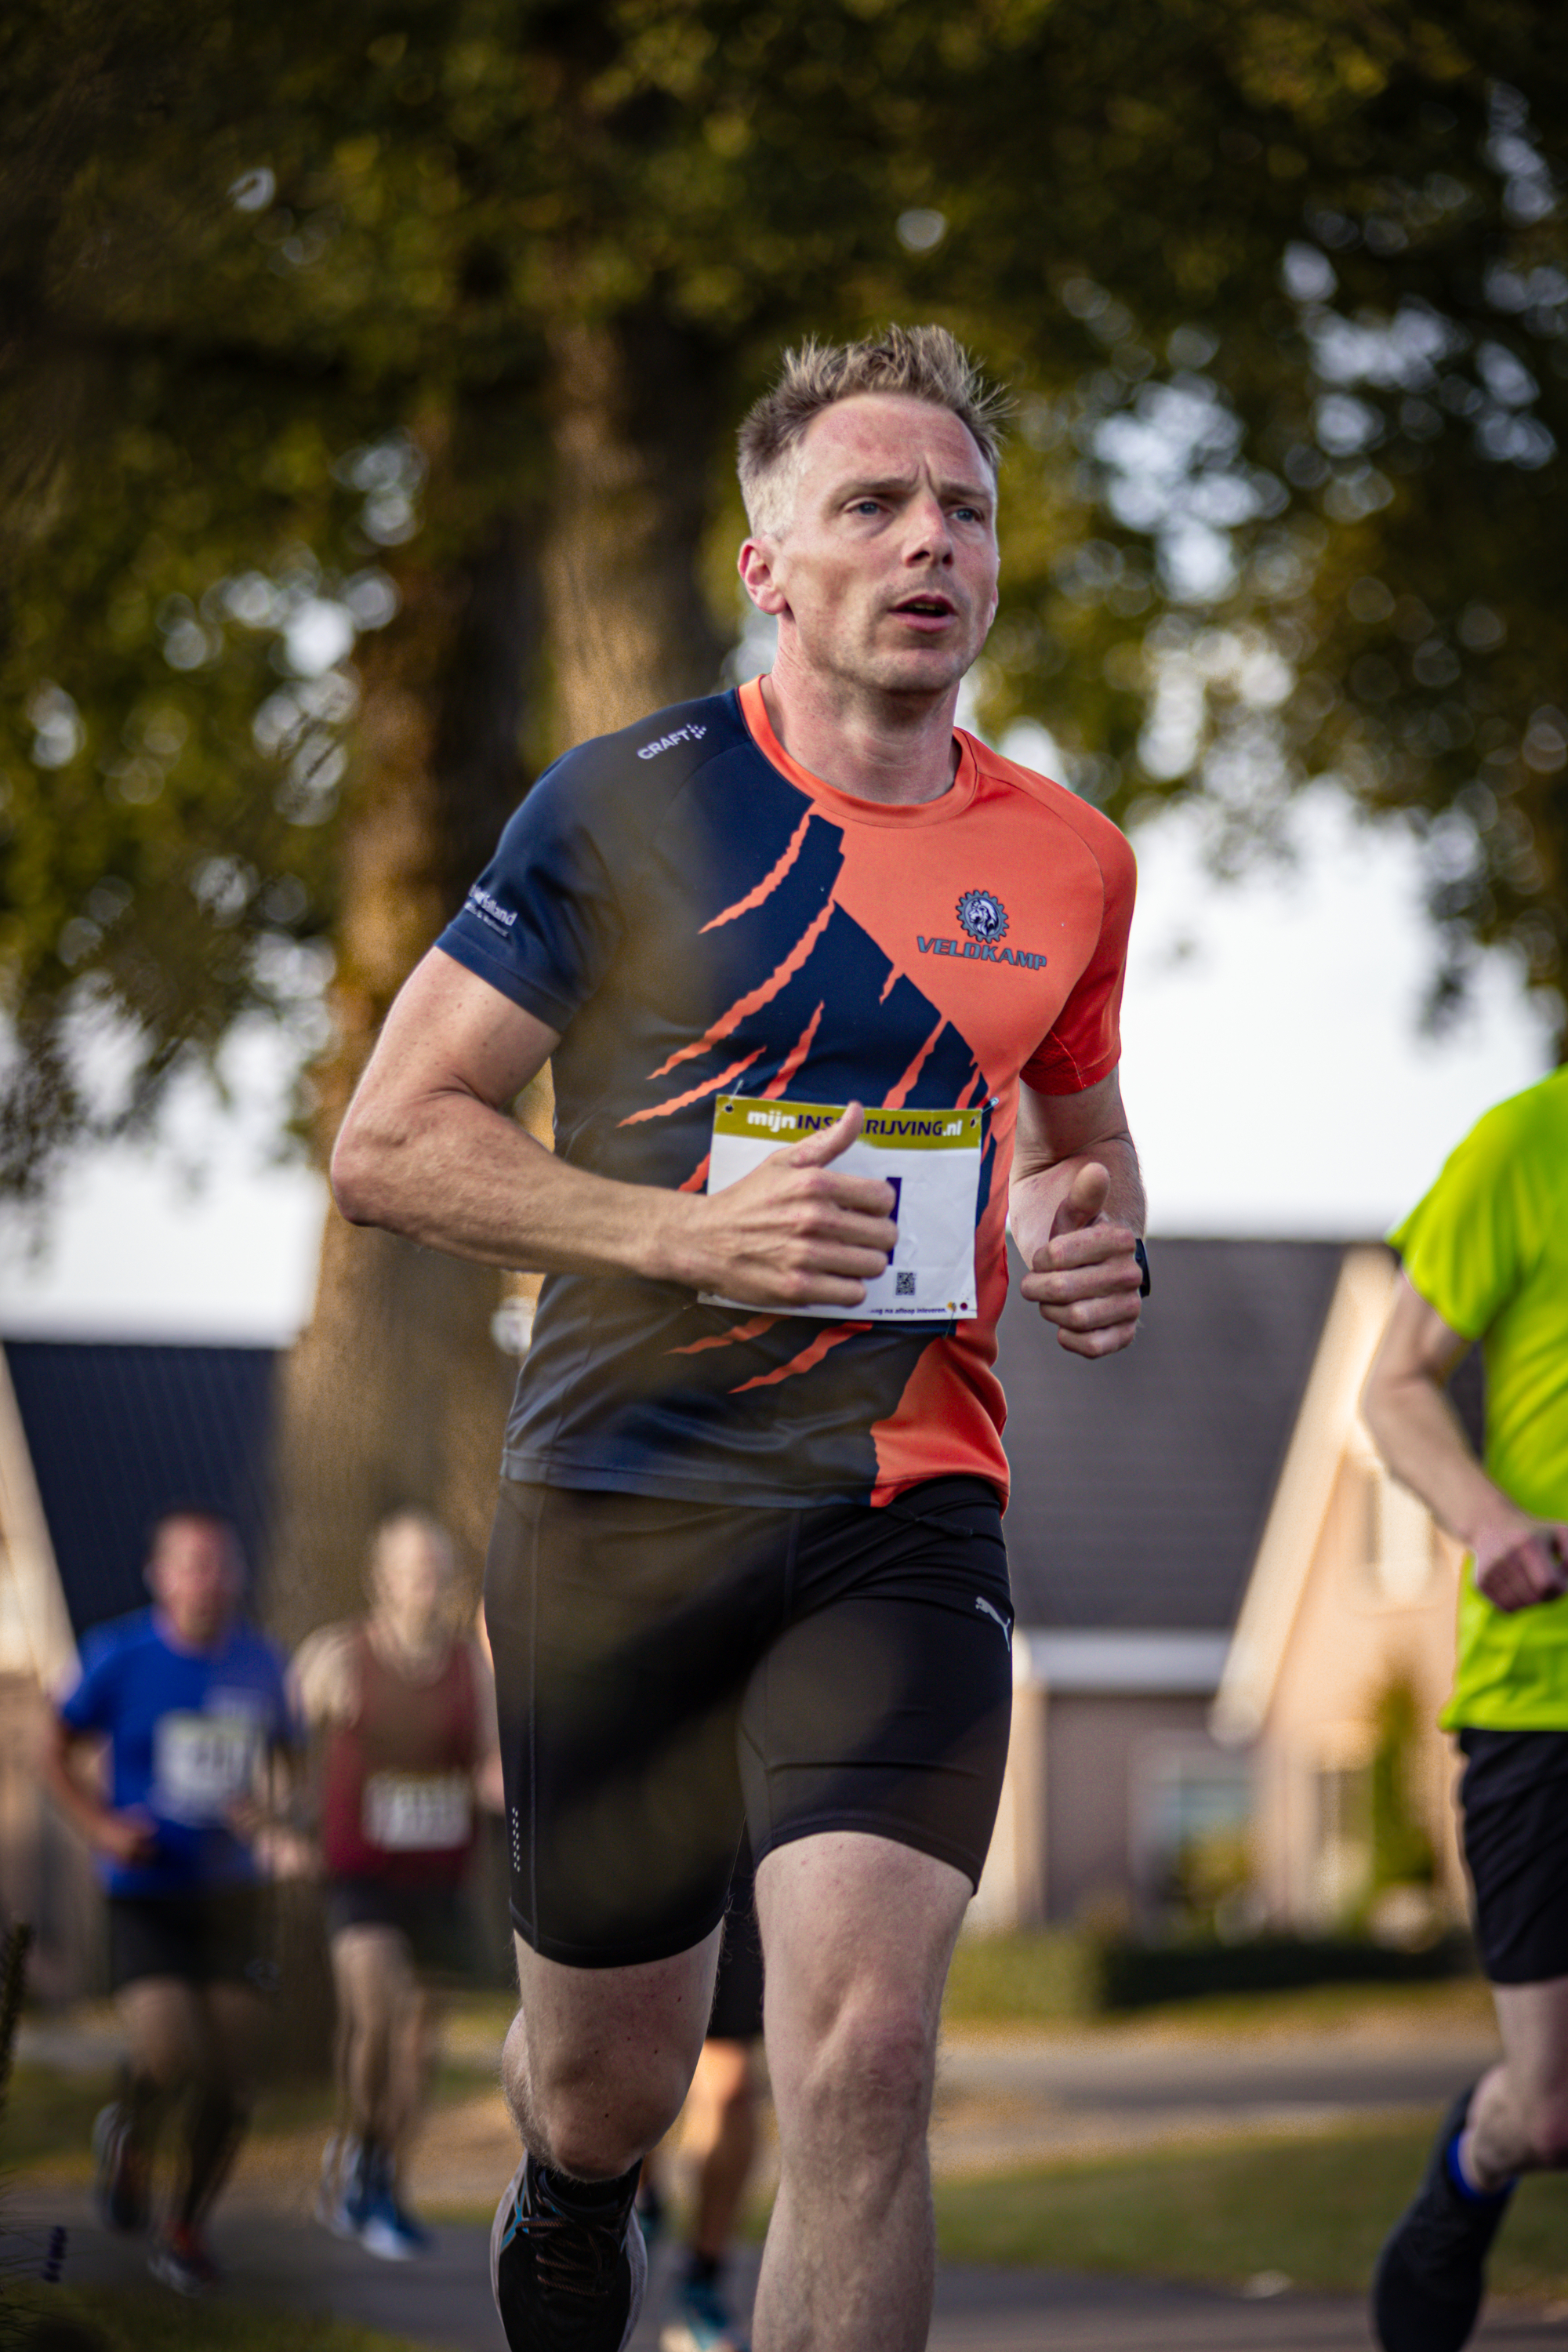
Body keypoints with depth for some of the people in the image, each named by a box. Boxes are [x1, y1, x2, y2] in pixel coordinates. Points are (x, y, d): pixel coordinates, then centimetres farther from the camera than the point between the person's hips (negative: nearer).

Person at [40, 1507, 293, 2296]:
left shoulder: (260, 1663, 2)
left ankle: (185, 2232, 21)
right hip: (144, 1895, -3)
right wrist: (102, 1827, -11)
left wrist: (262, 1810, -5)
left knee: (231, 2077, -1)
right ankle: (128, 2137, 18)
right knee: (169, 2059, -19)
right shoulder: (120, 1658, -8)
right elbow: (57, 1749, 4)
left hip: (230, 1894, 3)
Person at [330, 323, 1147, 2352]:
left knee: (862, 2048, -21)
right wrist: (687, 1231, -18)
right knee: (606, 2080, 14)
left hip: (903, 1516, 1)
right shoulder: (632, 806, -5)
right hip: (618, 1505, -1)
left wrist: (1101, 1245, 2)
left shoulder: (1070, 859, 7)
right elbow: (387, 1141, -5)